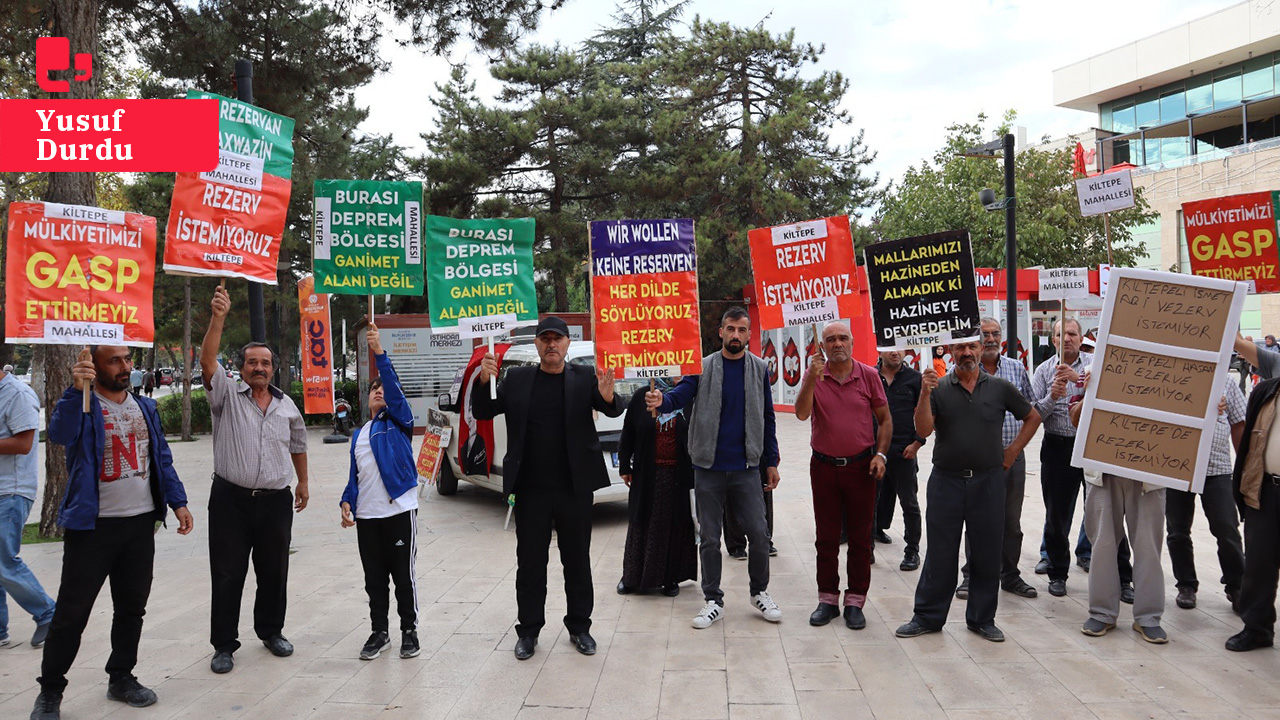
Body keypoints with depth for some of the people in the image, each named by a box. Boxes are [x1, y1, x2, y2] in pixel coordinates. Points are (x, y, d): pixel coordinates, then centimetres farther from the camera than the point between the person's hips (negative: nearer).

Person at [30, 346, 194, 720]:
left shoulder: (145, 407, 11)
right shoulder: (82, 406, -6)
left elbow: (162, 458, 13)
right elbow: (60, 433, -29)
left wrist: (178, 501, 7)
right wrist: (77, 390, -43)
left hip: (141, 523, 5)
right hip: (93, 526, -5)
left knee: (132, 608, 13)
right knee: (71, 614, 2)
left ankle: (121, 678, 28)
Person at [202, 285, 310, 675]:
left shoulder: (287, 406, 10)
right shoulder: (227, 395, -1)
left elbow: (298, 446, 22)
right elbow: (207, 361, -17)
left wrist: (303, 482, 24)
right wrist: (218, 318, -29)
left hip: (275, 500, 3)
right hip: (231, 498, -3)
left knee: (274, 573, 12)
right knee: (227, 575, 2)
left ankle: (271, 631, 30)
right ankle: (224, 645, 14)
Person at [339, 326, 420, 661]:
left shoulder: (399, 421, 2)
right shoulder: (358, 435, 17)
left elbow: (394, 388, -14)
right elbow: (354, 476, 19)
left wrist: (379, 352, -23)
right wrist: (347, 502, 2)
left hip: (400, 510, -5)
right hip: (366, 515, 5)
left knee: (404, 575, 3)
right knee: (374, 577, 11)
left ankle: (409, 631, 16)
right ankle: (379, 632, 23)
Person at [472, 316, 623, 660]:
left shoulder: (584, 377, -1)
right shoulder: (517, 379, 3)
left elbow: (613, 411, -11)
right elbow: (483, 412, 4)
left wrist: (608, 397, -35)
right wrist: (484, 381, -16)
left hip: (574, 487, -1)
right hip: (531, 487, 1)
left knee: (577, 559, 11)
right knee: (530, 561, 9)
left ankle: (579, 627, 26)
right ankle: (528, 631, 22)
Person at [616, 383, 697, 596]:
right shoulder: (642, 396, 1)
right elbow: (628, 434, 6)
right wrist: (624, 466, 3)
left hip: (679, 475, 0)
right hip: (647, 475, 0)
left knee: (676, 525, 5)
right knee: (642, 525, 7)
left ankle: (671, 578, 17)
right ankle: (631, 576, 20)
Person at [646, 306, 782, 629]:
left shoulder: (759, 369, 4)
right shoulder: (703, 367, 0)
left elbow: (767, 417, 8)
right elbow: (679, 396, -12)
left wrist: (771, 462, 7)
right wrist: (661, 402, -35)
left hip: (746, 467, 1)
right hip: (709, 467, 0)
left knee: (759, 533, 1)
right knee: (709, 538, 7)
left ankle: (760, 592, 24)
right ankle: (713, 600, 21)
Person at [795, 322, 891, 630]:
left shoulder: (869, 375, 0)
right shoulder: (814, 376, -1)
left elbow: (885, 420, 6)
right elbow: (802, 414, -14)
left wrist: (880, 454, -6)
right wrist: (811, 379, -25)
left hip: (861, 466, 0)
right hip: (824, 466, 0)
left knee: (860, 537, 5)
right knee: (826, 537, 8)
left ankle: (855, 601, 17)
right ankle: (828, 599, 20)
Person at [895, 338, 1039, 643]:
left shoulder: (1000, 387, 3)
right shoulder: (938, 388, 0)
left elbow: (1033, 417, 15)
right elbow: (923, 430, -11)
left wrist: (1013, 450, 8)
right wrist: (924, 394, -22)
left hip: (988, 482, 1)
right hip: (946, 481, -1)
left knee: (987, 554, 9)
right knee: (940, 553, 5)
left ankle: (982, 618, 24)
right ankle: (928, 616, 17)